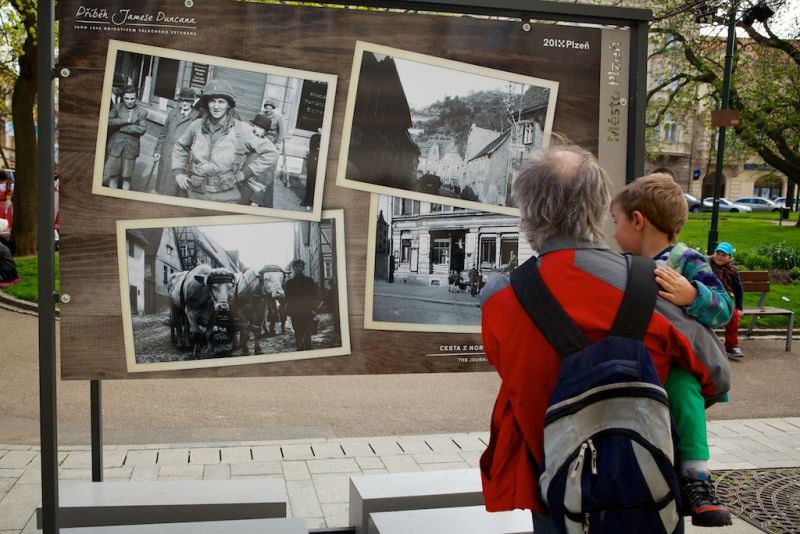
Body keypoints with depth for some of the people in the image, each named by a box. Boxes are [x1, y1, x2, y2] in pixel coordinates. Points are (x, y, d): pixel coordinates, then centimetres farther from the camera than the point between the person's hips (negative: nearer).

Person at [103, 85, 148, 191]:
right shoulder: (116, 107, 4)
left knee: (127, 177, 7)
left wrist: (122, 127, -10)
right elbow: (109, 121, -10)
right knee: (113, 175, 4)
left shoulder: (142, 112, 3)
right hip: (115, 146, 0)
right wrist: (126, 121, -13)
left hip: (131, 147, 0)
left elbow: (142, 129, -9)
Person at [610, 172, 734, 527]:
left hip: (676, 367, -6)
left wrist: (691, 296, -37)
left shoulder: (687, 261, -8)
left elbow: (723, 309, -20)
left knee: (679, 384, -36)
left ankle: (696, 477, -26)